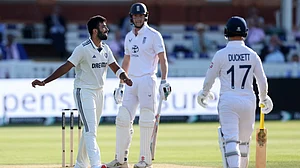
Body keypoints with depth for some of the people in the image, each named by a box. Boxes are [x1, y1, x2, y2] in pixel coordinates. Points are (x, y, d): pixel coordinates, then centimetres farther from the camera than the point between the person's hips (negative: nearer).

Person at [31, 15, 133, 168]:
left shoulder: (105, 49, 7)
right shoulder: (83, 49, -17)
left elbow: (115, 67, 8)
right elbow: (66, 67, -19)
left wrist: (125, 78, -14)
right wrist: (45, 82, -27)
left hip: (99, 92, 8)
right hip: (84, 92, -8)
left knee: (90, 129, 12)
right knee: (90, 129, -16)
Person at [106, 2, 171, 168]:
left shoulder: (153, 35, -4)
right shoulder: (129, 36, 15)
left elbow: (162, 59, -8)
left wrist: (164, 81, -18)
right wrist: (121, 84, 19)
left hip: (147, 80, -6)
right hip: (132, 81, 7)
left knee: (146, 121, -6)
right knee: (123, 118, 2)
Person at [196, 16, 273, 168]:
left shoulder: (221, 54, -5)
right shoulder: (252, 55, 2)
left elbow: (209, 79, 3)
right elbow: (262, 81, 8)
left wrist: (204, 93, 25)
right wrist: (264, 98, 27)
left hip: (227, 101, -3)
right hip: (248, 101, 3)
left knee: (230, 140, -11)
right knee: (244, 140, 18)